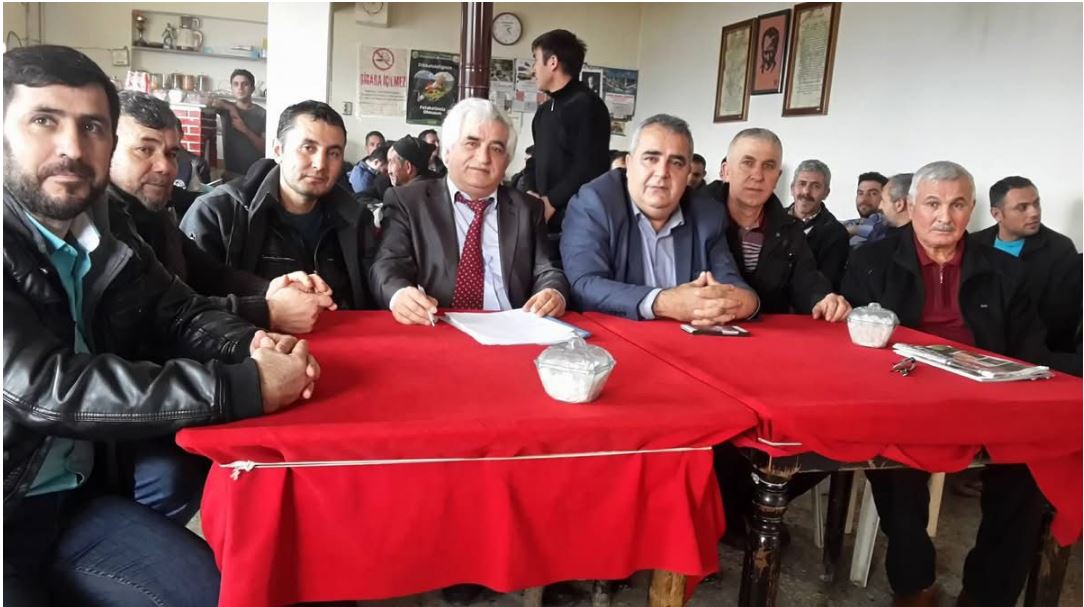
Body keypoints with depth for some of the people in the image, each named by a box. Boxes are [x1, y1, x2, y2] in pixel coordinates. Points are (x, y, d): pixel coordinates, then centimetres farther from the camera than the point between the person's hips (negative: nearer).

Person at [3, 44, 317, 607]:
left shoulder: (106, 232, 1)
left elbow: (180, 312, 11)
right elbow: (46, 386, -29)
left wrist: (252, 346, -12)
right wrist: (243, 387, -30)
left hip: (78, 497, 6)